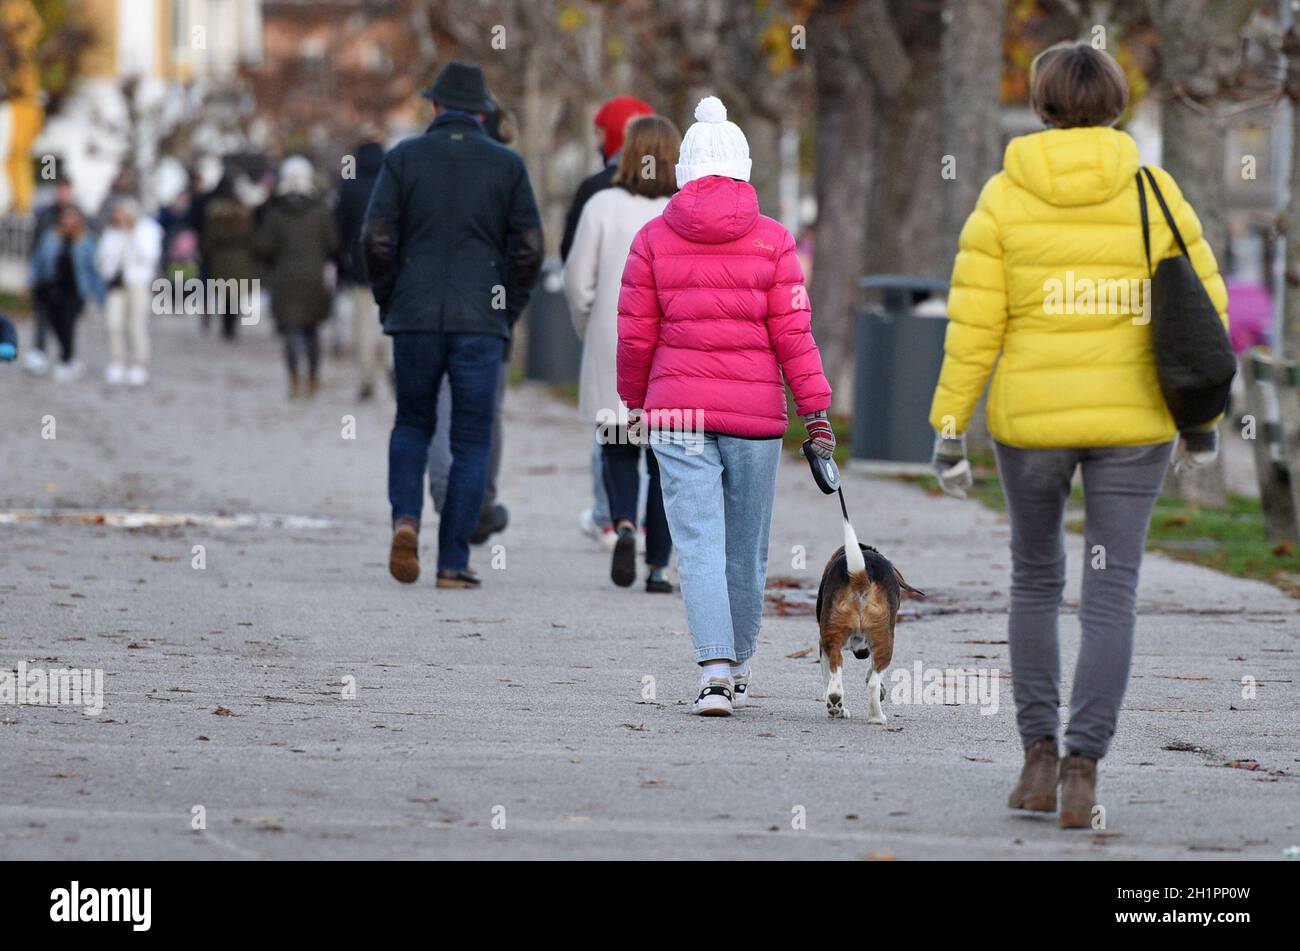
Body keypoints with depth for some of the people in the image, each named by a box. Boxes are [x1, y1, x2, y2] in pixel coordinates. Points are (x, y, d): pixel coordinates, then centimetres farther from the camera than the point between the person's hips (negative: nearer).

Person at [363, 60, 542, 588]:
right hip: (480, 321, -1)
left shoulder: (404, 157, 2)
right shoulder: (507, 164, 4)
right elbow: (529, 247, -2)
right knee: (471, 441, 5)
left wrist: (389, 303, 9)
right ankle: (453, 562, 1)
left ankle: (406, 518, -6)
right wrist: (508, 311, 9)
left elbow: (377, 238, -4)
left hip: (415, 317, 1)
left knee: (412, 424, 18)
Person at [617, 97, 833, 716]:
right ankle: (738, 667, 24)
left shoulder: (654, 239, 1)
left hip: (677, 408, 0)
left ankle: (715, 669, -19)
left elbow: (635, 335, 5)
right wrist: (816, 410, 0)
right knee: (746, 547, 12)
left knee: (698, 543, -4)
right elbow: (792, 335, -4)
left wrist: (635, 401, 19)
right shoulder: (772, 240, 0)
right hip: (756, 410, 0)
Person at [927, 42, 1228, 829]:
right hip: (1131, 420, 0)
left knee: (1036, 581, 19)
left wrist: (949, 429, -3)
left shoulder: (1005, 198, -5)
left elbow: (974, 326, -8)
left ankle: (1039, 758, 16)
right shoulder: (1152, 194, -4)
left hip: (1031, 419, 0)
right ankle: (1082, 771, -8)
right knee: (1111, 593, 3)